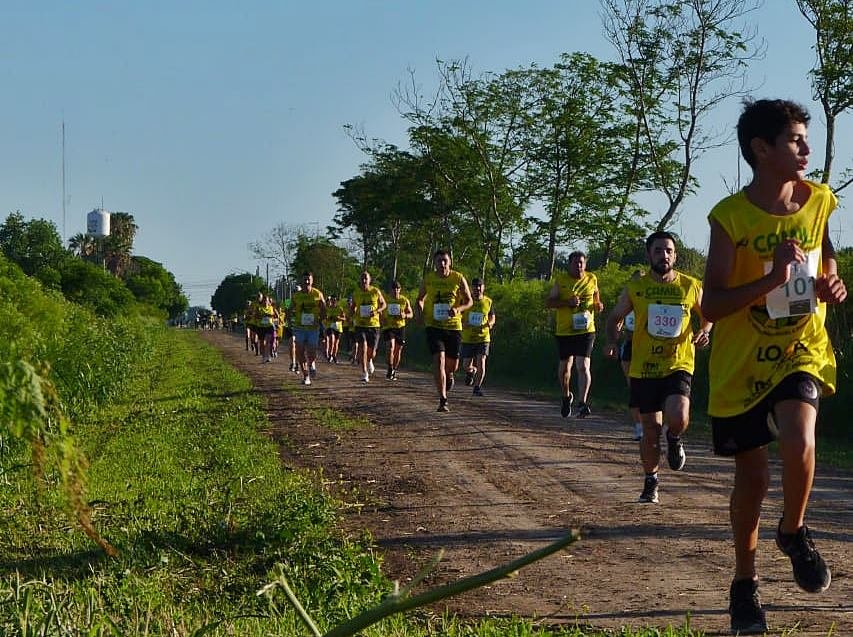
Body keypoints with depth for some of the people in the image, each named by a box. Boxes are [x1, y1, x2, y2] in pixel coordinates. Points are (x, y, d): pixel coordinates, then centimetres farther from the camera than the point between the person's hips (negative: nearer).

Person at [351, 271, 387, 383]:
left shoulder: (375, 291, -3)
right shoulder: (356, 293, 1)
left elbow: (383, 304, 8)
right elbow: (352, 307, 17)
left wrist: (377, 311, -11)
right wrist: (354, 317, -1)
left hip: (373, 324, 0)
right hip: (360, 324, 0)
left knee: (371, 351, 4)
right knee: (363, 347, -16)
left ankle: (369, 361, 43)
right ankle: (364, 373, -10)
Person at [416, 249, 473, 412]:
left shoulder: (458, 279, -2)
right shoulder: (428, 279, 1)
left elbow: (469, 301, 3)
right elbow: (419, 299, 16)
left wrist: (457, 309, -17)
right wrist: (421, 312, -5)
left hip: (454, 326, 1)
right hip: (433, 325, -1)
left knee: (452, 365, 8)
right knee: (438, 359, -18)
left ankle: (449, 376, 47)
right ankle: (443, 400, -17)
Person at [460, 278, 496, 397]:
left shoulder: (488, 302, 2)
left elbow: (492, 318, 12)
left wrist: (490, 324, -11)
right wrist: (463, 323, -17)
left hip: (483, 338, 0)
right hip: (467, 338, 0)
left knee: (481, 363, -15)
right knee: (466, 367, 2)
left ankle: (477, 387, 1)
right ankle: (472, 371, 39)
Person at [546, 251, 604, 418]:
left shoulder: (592, 279, 6)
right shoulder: (561, 280, -1)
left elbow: (597, 300, 21)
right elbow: (548, 302, -4)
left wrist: (599, 305, -3)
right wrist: (568, 302, -19)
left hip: (586, 330, 0)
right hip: (564, 330, 1)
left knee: (583, 366, -14)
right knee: (565, 366, 12)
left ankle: (583, 403, -16)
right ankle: (566, 396, 36)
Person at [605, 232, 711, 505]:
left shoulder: (691, 286, 1)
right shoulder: (635, 288, 1)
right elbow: (615, 318, 14)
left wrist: (704, 332, -4)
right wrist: (612, 341, -5)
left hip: (678, 365, -1)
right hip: (644, 368, 1)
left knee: (678, 418, -24)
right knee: (651, 429, 5)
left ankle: (674, 439, 13)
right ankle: (650, 482, 26)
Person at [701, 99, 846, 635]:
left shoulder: (818, 202, -1)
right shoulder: (731, 217, -14)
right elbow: (712, 305, -16)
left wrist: (834, 286, -7)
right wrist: (771, 279, -29)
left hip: (801, 350, 2)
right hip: (741, 362, -2)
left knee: (798, 441, -26)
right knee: (752, 477, 7)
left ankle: (794, 532, 4)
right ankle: (745, 582, 29)